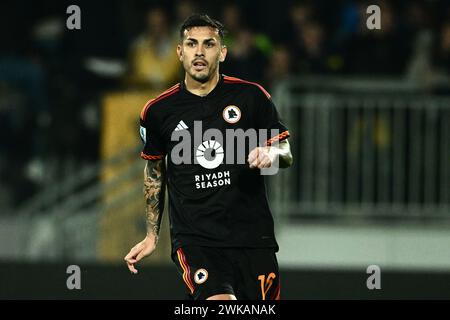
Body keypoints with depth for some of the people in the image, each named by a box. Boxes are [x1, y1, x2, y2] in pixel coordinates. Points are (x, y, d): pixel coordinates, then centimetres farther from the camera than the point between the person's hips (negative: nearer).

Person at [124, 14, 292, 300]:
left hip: (252, 234, 2)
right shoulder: (158, 111, 5)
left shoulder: (251, 96, 3)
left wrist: (271, 154, -13)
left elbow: (286, 154, 11)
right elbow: (154, 172, 20)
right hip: (194, 238, -1)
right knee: (220, 303, -28)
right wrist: (152, 236, 19)